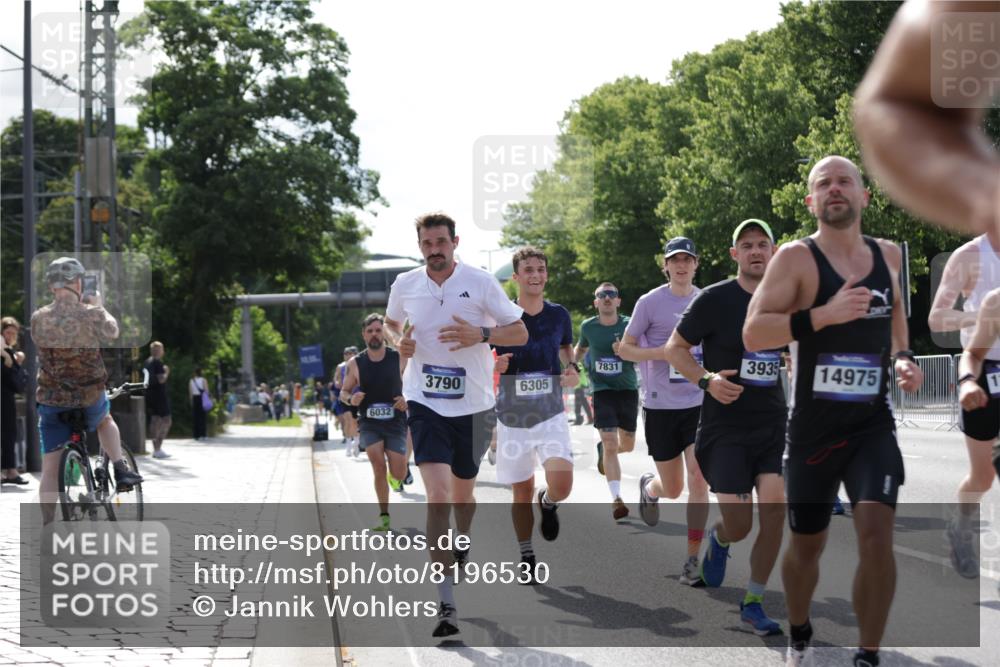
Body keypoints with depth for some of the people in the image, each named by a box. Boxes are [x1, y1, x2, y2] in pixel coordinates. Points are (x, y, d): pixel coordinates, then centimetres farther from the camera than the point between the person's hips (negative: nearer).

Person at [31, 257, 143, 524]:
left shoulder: (38, 318, -8)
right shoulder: (92, 314, -13)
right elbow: (112, 332, 9)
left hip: (51, 401, 0)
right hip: (90, 398, 0)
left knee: (50, 469, 5)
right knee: (105, 420, 35)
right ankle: (121, 470, 21)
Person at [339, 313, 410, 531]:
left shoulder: (399, 358, -2)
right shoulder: (355, 363, 0)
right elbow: (343, 392, 9)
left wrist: (407, 400, -15)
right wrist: (351, 399, -14)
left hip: (396, 421, 0)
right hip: (369, 423, 0)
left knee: (398, 474, -5)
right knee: (379, 467, -17)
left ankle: (395, 477, 34)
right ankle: (384, 515, -4)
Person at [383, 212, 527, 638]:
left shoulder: (480, 282, -6)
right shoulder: (405, 284, 2)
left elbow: (520, 333, -3)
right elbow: (391, 322, 22)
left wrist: (480, 335, -21)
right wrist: (399, 343, -1)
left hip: (473, 406, 0)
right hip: (425, 403, 0)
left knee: (462, 494, 15)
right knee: (437, 497, -15)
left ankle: (463, 543, 52)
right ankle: (446, 603, -16)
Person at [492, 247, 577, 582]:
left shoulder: (558, 315, 1)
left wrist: (572, 368, -1)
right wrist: (493, 366, -21)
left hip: (551, 415, 0)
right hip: (512, 417, 0)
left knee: (561, 485, -19)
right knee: (522, 493, 7)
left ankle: (548, 503, 18)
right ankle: (526, 558, 27)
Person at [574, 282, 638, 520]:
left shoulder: (629, 325, -6)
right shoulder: (588, 327, 0)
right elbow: (581, 348, 21)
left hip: (628, 389, 1)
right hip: (602, 390, -1)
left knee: (627, 445, 13)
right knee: (611, 444, -14)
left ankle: (604, 450, 49)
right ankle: (616, 499, -13)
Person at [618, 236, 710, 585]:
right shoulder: (650, 302, -5)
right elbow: (624, 348, -1)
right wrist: (663, 353, -17)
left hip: (699, 403, 2)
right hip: (660, 404, -2)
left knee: (698, 479, -13)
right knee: (673, 488, 7)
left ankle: (693, 560, -4)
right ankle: (648, 487, 46)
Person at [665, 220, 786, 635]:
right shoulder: (715, 299, -8)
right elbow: (675, 348, -2)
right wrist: (706, 380, -18)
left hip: (773, 424, 3)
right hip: (724, 426, -3)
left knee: (774, 508, -13)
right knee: (739, 525, -8)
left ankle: (753, 603, 3)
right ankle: (718, 538, 32)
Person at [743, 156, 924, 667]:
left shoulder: (888, 256, 6)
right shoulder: (796, 257, -9)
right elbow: (752, 334, -19)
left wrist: (903, 356, 10)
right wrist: (824, 314, -30)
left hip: (873, 425, 2)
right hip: (813, 428, -2)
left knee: (877, 535, -16)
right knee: (807, 544, 11)